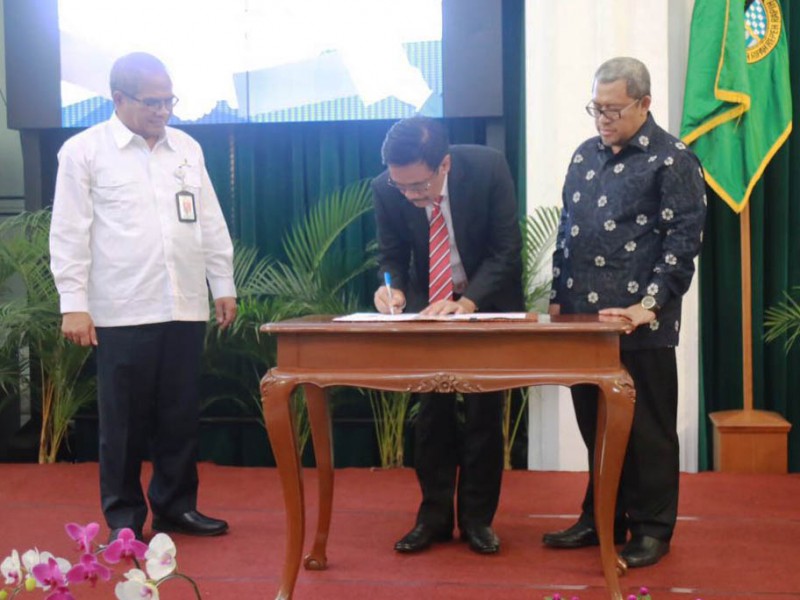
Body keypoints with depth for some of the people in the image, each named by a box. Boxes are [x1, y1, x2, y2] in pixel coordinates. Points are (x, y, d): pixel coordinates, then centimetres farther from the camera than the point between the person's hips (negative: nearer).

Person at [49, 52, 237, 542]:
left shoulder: (188, 148, 12)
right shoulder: (84, 151, -1)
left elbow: (211, 223, 15)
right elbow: (69, 233, -3)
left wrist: (224, 285, 13)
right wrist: (73, 304, -9)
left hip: (186, 308, 4)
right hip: (122, 312, -4)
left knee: (181, 415, 9)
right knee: (125, 419, 3)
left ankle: (176, 506, 24)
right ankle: (124, 518, 16)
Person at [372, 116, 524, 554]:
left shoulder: (488, 168, -26)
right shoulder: (386, 189, -19)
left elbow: (506, 249, -21)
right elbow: (391, 253, -4)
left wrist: (468, 302, -34)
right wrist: (393, 288, -26)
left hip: (488, 301, -2)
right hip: (428, 304, 2)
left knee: (484, 412, 2)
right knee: (431, 410, 2)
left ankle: (477, 517, 13)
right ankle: (434, 516, 14)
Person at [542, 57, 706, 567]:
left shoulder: (672, 160, -5)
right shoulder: (585, 156, 14)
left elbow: (683, 239, -11)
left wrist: (648, 305, -18)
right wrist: (558, 300, 12)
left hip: (641, 327, -6)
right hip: (583, 319, 6)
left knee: (647, 429, 3)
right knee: (595, 425, 14)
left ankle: (652, 528, 17)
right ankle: (601, 519, 27)